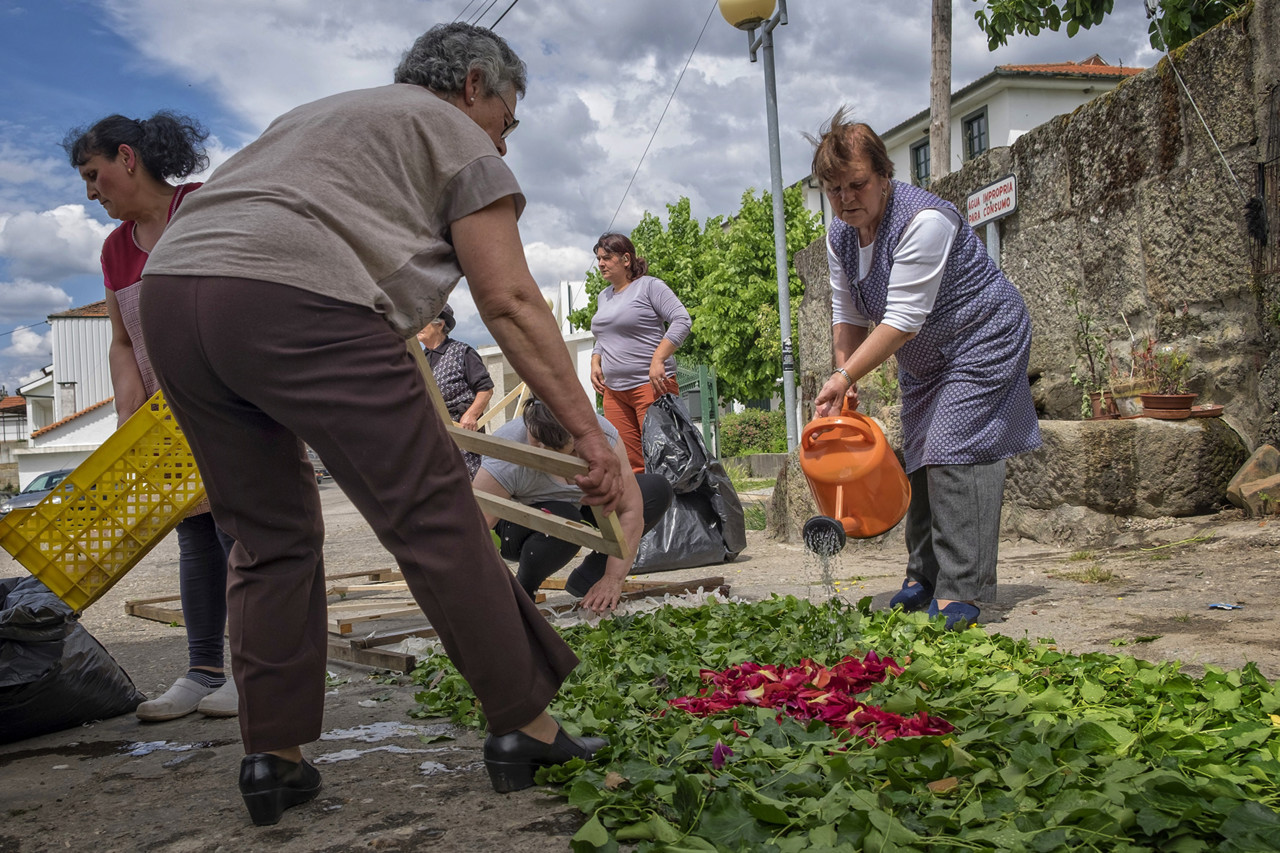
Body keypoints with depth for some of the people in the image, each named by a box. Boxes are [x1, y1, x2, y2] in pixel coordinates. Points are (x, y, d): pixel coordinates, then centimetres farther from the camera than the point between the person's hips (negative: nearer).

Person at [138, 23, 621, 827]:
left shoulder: (321, 116, 37)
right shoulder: (457, 136, 13)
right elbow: (511, 302, 1)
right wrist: (587, 428, 1)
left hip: (169, 288, 8)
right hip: (295, 305, -8)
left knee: (270, 536, 16)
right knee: (435, 516, -1)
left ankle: (274, 755, 16)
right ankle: (524, 727, 7)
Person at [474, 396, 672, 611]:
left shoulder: (601, 435, -27)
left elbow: (630, 509, -26)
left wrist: (613, 579, -32)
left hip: (578, 507, 5)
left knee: (657, 489, -10)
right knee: (563, 518, -38)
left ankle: (586, 579, -5)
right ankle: (521, 592, -10)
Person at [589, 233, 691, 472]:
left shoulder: (649, 286, -1)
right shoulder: (603, 297, 19)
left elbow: (682, 320, -11)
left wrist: (658, 360, -20)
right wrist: (595, 363, 10)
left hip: (650, 384, -6)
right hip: (614, 391, 7)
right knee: (627, 462, 1)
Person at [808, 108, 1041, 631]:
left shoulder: (922, 220, -28)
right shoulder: (839, 237, -2)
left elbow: (901, 321, -30)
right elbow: (848, 317, 4)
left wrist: (845, 376, -27)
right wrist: (844, 379, -8)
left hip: (981, 339, -8)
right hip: (923, 357, 8)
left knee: (953, 453, -17)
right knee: (919, 456, 8)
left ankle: (960, 592, -15)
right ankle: (923, 578, 18)